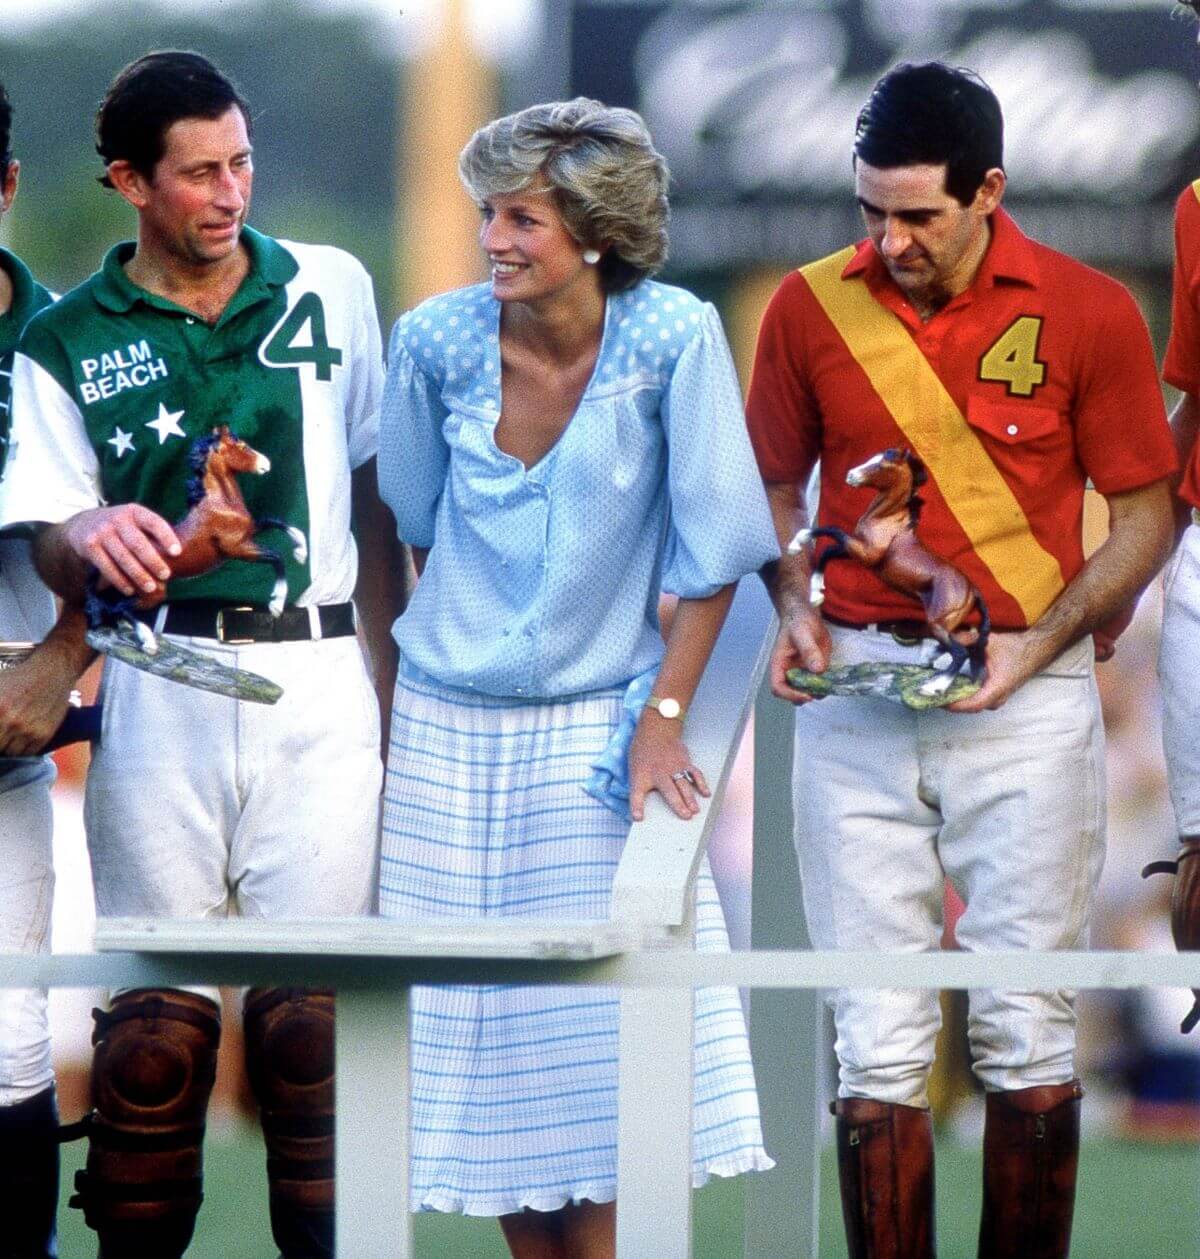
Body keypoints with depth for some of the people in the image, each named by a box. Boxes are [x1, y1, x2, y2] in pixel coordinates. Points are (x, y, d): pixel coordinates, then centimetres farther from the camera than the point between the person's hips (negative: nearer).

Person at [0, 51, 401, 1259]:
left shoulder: (331, 291, 7)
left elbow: (374, 492, 13)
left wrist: (392, 679, 10)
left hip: (317, 684, 1)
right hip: (159, 695, 0)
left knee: (313, 1006, -1)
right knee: (156, 1012, 0)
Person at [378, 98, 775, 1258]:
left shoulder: (672, 339, -14)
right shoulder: (439, 341, -8)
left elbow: (712, 548, -7)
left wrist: (664, 715, -11)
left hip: (600, 722, -2)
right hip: (451, 728, 2)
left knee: (604, 1027, -6)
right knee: (481, 1023, 4)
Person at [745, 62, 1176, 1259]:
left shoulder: (1088, 314, -3)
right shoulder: (810, 309, 2)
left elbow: (1144, 515, 2)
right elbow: (774, 485, 15)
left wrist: (1041, 641, -11)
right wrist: (793, 605, -4)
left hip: (1024, 699, -1)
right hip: (856, 700, 1)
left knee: (1026, 1030, 1)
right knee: (876, 1035, 1)